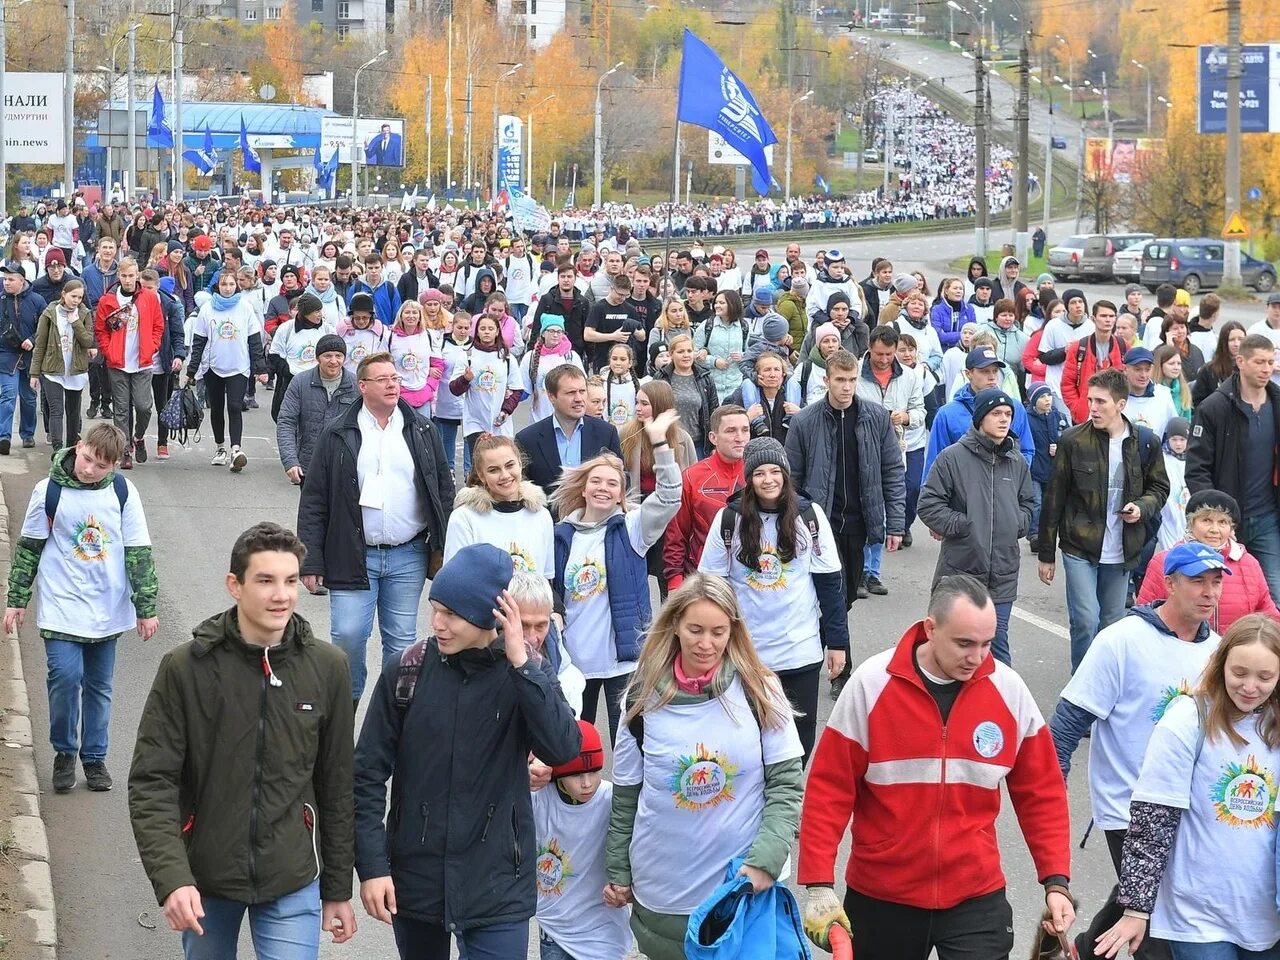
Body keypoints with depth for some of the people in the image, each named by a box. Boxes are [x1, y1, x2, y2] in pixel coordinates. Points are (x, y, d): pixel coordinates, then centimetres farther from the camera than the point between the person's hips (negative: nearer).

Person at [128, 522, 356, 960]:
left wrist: (338, 889, 8)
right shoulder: (186, 668, -10)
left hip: (293, 884, 0)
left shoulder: (326, 668, -3)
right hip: (205, 882, 0)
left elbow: (336, 786, 4)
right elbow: (151, 784, -10)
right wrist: (172, 879, -22)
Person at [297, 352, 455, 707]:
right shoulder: (338, 436, 0)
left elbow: (445, 489, 11)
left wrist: (446, 549, 4)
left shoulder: (423, 431, 7)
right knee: (348, 636, -7)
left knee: (401, 640, 7)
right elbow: (313, 502, 1)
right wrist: (311, 561, -4)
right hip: (354, 556, -2)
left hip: (408, 557, 2)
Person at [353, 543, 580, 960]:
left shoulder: (527, 674, -4)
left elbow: (563, 750, -19)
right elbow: (369, 773, -1)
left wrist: (520, 662, -22)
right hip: (414, 876, 1)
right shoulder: (406, 671, -5)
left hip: (497, 885, -1)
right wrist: (371, 866, -7)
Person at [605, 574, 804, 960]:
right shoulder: (645, 698, 0)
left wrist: (765, 859, -15)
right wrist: (617, 871, 9)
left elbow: (786, 782, -4)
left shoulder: (758, 690, -4)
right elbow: (626, 794, 8)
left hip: (743, 889, -1)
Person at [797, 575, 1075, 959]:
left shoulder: (1009, 690, -5)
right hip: (880, 897, 0)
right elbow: (829, 789, -8)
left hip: (976, 898, 0)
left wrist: (1055, 880, -4)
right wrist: (819, 885, -13)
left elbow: (1040, 793, 3)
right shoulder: (871, 684, -11)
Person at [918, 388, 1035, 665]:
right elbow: (928, 504, -5)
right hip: (959, 572, -4)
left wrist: (1018, 524, 4)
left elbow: (1027, 504, 24)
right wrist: (962, 525, -11)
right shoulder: (953, 457, -5)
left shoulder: (1017, 462, 9)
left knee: (997, 646, 8)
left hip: (1002, 577, 4)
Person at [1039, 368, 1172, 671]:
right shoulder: (1073, 441, -7)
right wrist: (1046, 554, 2)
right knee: (1086, 622, -10)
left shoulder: (1145, 442, -1)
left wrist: (1143, 507, -9)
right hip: (1080, 549, -2)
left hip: (1121, 553, 3)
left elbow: (1160, 487, 15)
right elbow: (1053, 500, -1)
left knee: (1112, 626, 10)